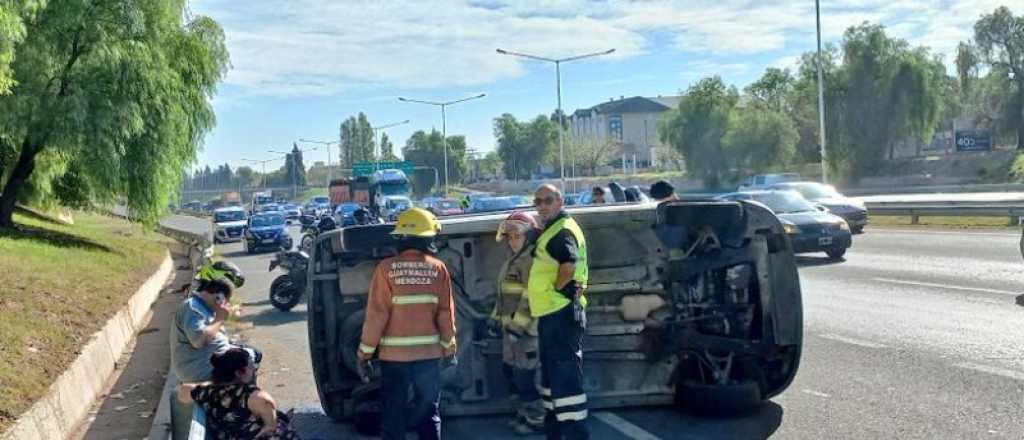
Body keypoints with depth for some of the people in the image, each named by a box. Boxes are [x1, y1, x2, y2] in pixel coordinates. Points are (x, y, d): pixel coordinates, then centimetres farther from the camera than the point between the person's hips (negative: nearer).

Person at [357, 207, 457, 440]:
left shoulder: (387, 268, -9)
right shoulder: (438, 268, -4)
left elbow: (376, 314, -9)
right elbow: (446, 313, -1)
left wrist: (365, 351, 1)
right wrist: (449, 346, 13)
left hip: (394, 353, -1)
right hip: (429, 352, 2)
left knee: (393, 414, 8)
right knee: (429, 412, 14)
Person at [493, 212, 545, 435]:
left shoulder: (534, 260, -15)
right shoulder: (512, 260, 17)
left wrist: (519, 324, -23)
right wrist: (497, 317, 24)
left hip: (527, 328, -10)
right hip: (511, 326, 10)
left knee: (525, 375, -7)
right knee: (514, 373, 16)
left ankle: (537, 419, 5)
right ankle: (525, 413, 29)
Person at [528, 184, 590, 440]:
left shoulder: (562, 230, -14)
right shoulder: (552, 230, 18)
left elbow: (569, 266, -30)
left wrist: (555, 289, -16)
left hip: (561, 313, -11)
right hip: (552, 313, 11)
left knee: (566, 377, -11)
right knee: (552, 375, 18)